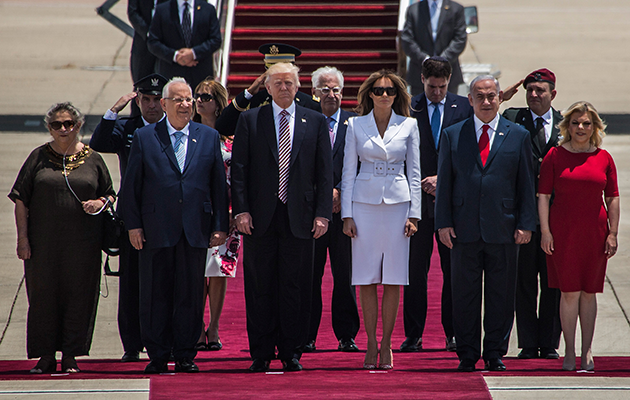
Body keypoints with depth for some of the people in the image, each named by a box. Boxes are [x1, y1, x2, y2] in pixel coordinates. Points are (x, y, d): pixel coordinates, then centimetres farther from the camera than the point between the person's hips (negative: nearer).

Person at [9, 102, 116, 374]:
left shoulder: (92, 160, 8)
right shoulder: (39, 158, 5)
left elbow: (110, 194, 16)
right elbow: (21, 200, 4)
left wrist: (100, 203, -8)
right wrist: (22, 236, -4)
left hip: (82, 242, 0)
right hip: (44, 242, 0)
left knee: (78, 295, 0)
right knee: (43, 295, 1)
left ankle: (71, 356, 7)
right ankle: (46, 356, 8)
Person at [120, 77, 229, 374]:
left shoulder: (209, 137, 10)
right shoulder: (145, 137, 5)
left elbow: (219, 185, 9)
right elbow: (130, 185, 4)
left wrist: (220, 226, 3)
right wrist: (133, 225, -2)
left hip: (196, 230, 1)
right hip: (156, 231, -1)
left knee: (190, 295, 3)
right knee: (155, 296, 2)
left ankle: (185, 355, 11)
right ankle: (157, 357, 9)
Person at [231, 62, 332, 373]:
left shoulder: (315, 122, 8)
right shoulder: (249, 120, 6)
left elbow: (324, 172, 6)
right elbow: (239, 170, 3)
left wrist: (322, 213, -3)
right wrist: (241, 210, -7)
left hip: (299, 218, 0)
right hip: (260, 218, 0)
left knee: (296, 288, 2)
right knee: (260, 288, 2)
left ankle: (291, 354, 8)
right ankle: (261, 354, 9)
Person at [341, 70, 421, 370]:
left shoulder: (408, 126, 5)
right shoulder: (356, 125, 5)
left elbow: (414, 172, 7)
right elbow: (348, 171, 5)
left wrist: (414, 214, 0)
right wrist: (347, 215, -1)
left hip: (397, 203, 0)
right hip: (365, 203, 0)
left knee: (393, 278, 0)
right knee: (367, 279, 0)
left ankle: (386, 345, 6)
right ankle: (371, 345, 6)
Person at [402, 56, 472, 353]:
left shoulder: (464, 108, 6)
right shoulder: (408, 108, 3)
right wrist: (421, 184, -9)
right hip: (418, 197, -1)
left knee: (454, 270, 3)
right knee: (415, 270, 0)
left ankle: (453, 333, 9)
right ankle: (413, 334, 5)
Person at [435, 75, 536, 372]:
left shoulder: (518, 136, 8)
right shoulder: (452, 135, 8)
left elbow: (526, 184, 7)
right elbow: (444, 182, 7)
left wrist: (526, 225, -1)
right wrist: (443, 223, -1)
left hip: (503, 230, 0)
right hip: (464, 230, 0)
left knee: (501, 295, 3)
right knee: (464, 294, 2)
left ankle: (495, 353, 10)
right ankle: (467, 355, 9)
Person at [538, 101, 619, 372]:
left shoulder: (603, 158, 6)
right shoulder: (555, 156, 2)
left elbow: (612, 198, 8)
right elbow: (543, 195, 1)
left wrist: (613, 233, 1)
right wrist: (545, 230, -6)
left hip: (594, 232, 2)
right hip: (563, 232, -2)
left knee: (589, 291, 5)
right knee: (569, 291, -4)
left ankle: (587, 351, 11)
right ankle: (569, 352, 2)